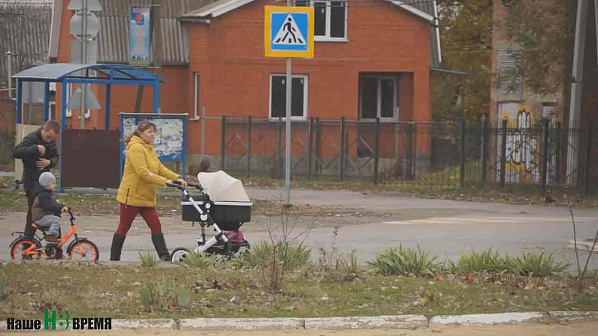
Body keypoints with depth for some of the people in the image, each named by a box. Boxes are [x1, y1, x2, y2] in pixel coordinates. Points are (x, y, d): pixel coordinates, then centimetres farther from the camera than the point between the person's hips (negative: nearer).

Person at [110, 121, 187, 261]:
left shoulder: (149, 149, 16)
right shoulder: (136, 148, -16)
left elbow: (160, 168, 11)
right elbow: (143, 172, -25)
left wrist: (177, 178, -3)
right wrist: (164, 181, -27)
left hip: (147, 197, 9)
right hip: (132, 196, -9)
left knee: (156, 226, -1)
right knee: (124, 228, 1)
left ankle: (165, 257, -5)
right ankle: (114, 259, 10)